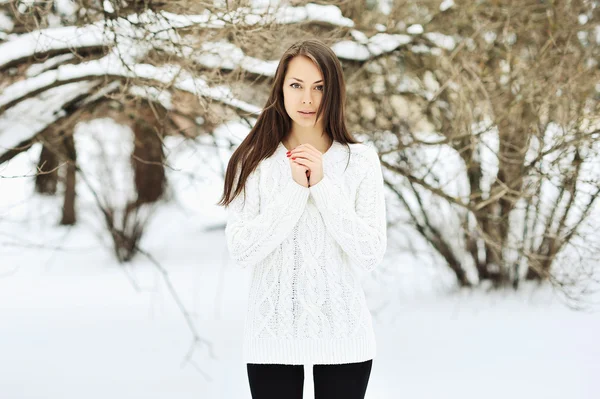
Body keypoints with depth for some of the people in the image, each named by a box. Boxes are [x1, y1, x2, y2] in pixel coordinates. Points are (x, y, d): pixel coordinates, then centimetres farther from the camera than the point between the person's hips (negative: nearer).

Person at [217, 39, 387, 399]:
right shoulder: (253, 160, -2)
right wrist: (294, 189, -16)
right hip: (273, 335, 0)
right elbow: (241, 251, -9)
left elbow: (372, 255, -8)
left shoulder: (361, 160, -2)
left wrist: (323, 186, -14)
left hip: (343, 335, 0)